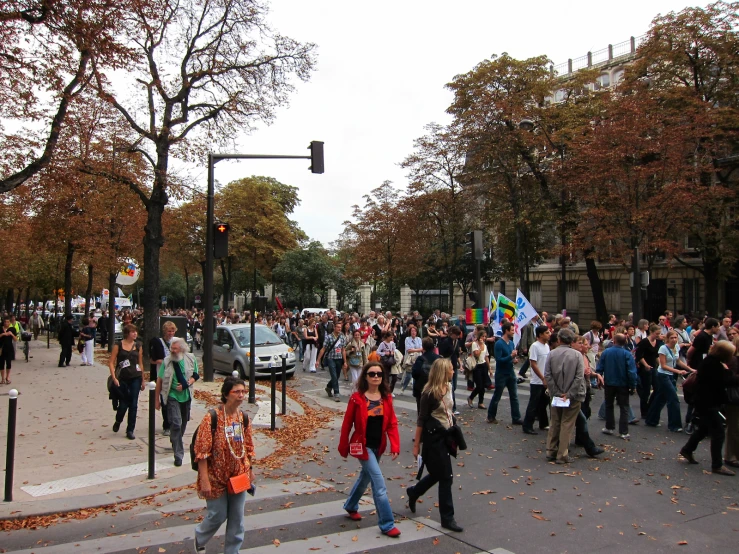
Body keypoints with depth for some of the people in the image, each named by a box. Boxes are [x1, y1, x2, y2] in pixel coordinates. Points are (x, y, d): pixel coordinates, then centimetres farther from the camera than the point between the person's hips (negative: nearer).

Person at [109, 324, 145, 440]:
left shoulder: (138, 346, 7)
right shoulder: (118, 345, -2)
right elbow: (111, 363, -3)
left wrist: (142, 380, 13)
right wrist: (114, 378, -12)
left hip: (135, 378, 2)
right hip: (122, 378, -2)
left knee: (133, 404, 1)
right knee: (124, 403, 4)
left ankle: (130, 430, 11)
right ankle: (118, 421, 36)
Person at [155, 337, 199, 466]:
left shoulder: (191, 359, -3)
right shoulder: (167, 361, -9)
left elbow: (195, 375, 5)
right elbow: (159, 381, -3)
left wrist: (186, 384, -15)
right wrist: (157, 399, -2)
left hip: (186, 396, 3)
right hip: (172, 396, -3)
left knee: (183, 423, 17)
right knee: (176, 424, -12)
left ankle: (175, 443, 43)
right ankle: (178, 454, -8)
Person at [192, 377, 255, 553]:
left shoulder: (244, 418, -2)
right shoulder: (212, 418, -19)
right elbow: (202, 451, -18)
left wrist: (250, 471, 12)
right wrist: (204, 480, -19)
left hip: (238, 476, 4)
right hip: (216, 477, -4)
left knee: (237, 518, 10)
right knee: (218, 516, 10)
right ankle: (200, 538, 42)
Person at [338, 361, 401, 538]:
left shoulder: (386, 398, 0)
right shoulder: (357, 398, -13)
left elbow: (392, 423, 0)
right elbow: (347, 424, -6)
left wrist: (395, 445, -11)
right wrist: (344, 448, -1)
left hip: (378, 446, 6)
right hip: (363, 446, -6)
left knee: (365, 476, 23)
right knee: (379, 485, -8)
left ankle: (351, 506, 47)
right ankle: (387, 524, 1)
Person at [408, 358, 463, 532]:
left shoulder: (448, 388, 5)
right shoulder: (429, 393, -17)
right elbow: (421, 419, -14)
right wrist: (416, 445, -11)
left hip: (445, 436, 8)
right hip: (433, 437, -8)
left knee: (438, 474, 18)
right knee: (446, 477, -2)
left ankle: (413, 492, 41)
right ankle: (447, 518, 11)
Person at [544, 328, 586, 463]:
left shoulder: (552, 354, -4)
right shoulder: (577, 355, -10)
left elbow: (547, 376, -7)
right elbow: (579, 377, -15)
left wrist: (556, 393, -4)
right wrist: (569, 394, -11)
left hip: (556, 395, 3)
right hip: (573, 396, -2)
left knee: (554, 423, 15)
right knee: (567, 425, 4)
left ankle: (551, 452, 21)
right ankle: (562, 455, 7)